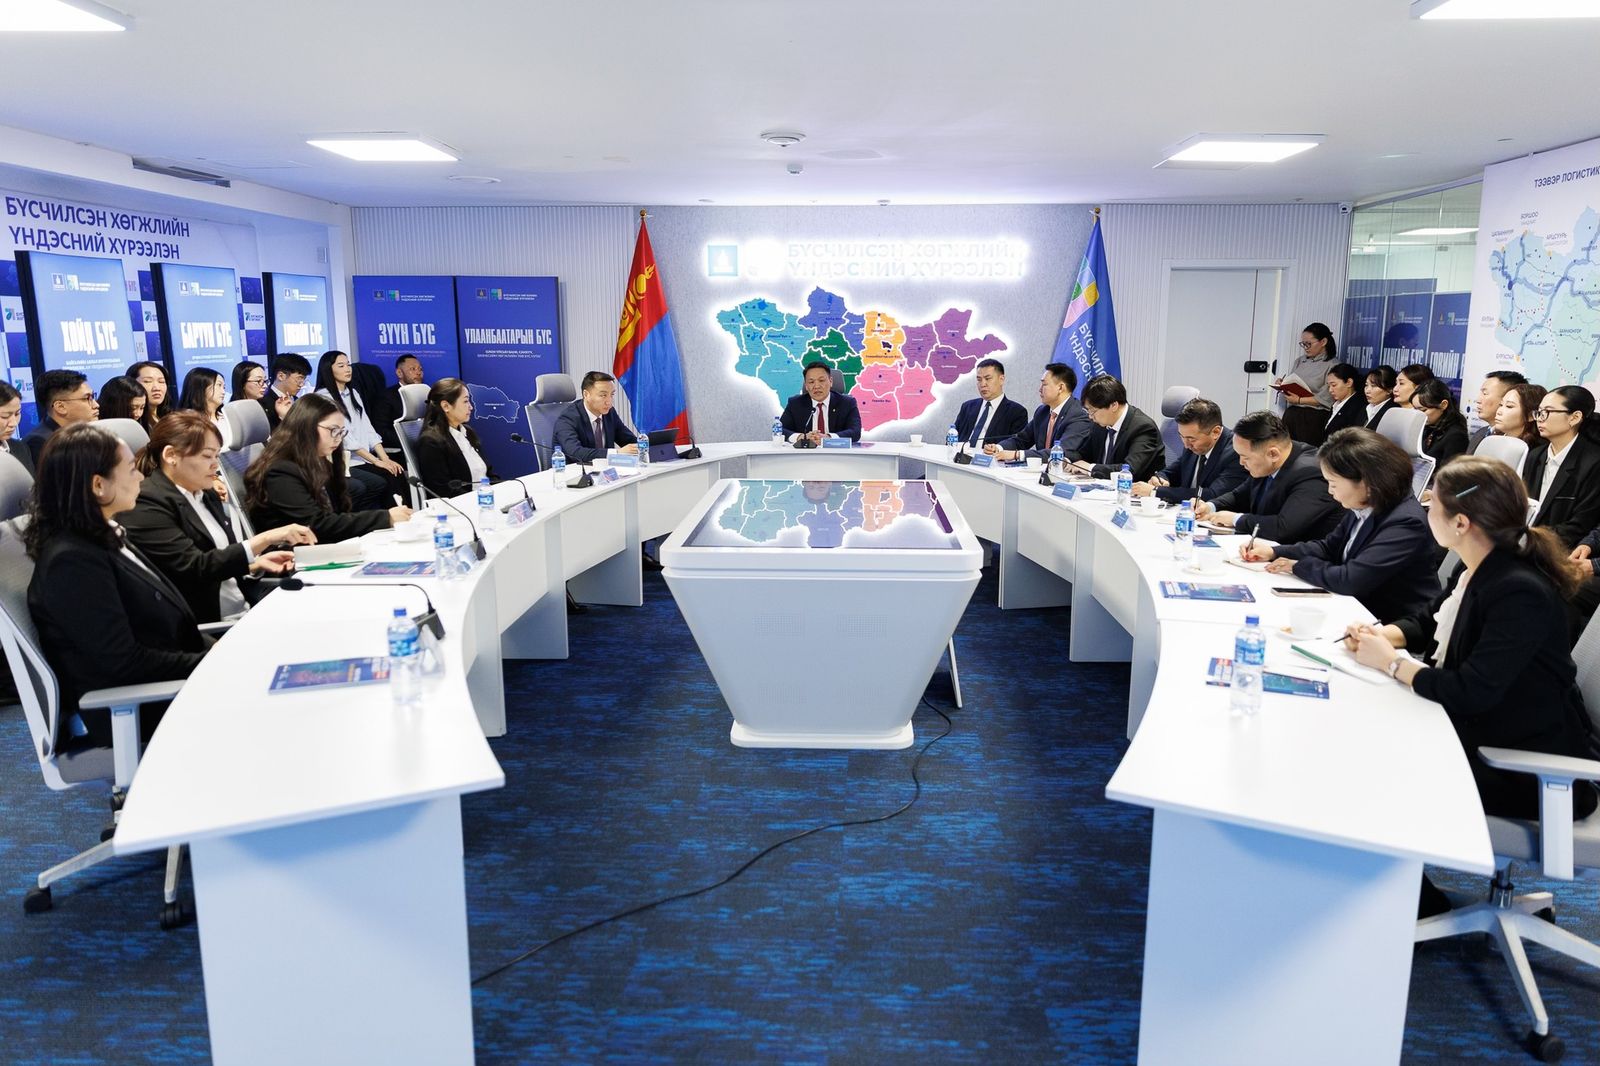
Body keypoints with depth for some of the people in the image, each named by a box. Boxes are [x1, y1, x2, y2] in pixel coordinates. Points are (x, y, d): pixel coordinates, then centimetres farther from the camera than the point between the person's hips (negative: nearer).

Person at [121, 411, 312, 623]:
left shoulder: (206, 495, 16)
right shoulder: (146, 504, -9)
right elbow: (194, 568, -18)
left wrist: (257, 564, 0)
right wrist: (264, 539, -20)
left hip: (246, 612, 8)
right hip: (204, 627, -8)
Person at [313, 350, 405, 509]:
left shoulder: (353, 394, 18)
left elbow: (367, 429, 11)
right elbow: (343, 435, -12)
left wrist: (385, 458, -4)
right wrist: (376, 461, -15)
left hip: (365, 458, 6)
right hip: (345, 463, -6)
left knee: (399, 476, -20)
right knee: (385, 482, -27)